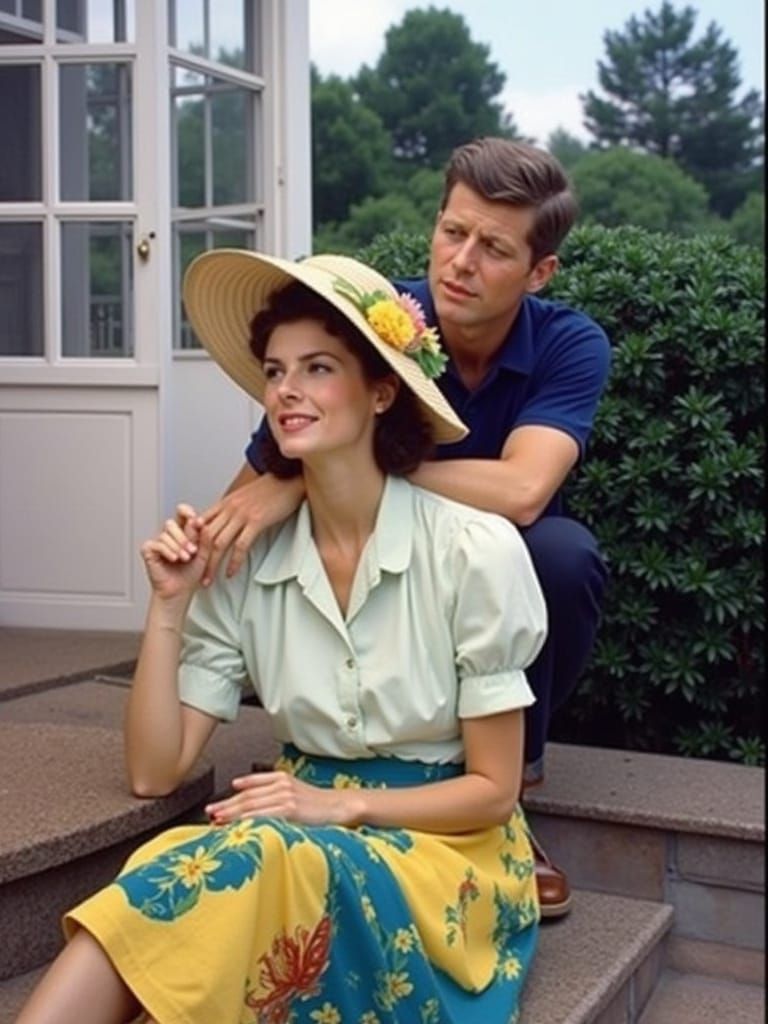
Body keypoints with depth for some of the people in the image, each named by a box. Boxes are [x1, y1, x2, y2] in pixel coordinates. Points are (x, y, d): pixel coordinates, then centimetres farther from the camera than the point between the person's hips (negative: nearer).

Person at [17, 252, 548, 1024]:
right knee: (181, 873, -33)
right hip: (311, 837, 3)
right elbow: (155, 771, -3)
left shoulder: (475, 551, -15)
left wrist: (344, 804, -21)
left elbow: (493, 788, -8)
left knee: (255, 867, -35)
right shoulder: (248, 563, -2)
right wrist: (169, 607, -12)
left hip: (446, 851, -3)